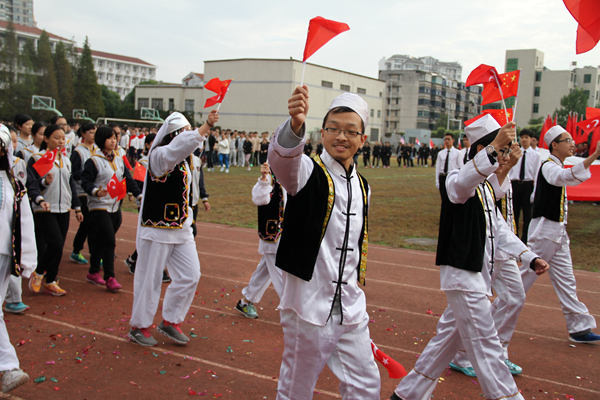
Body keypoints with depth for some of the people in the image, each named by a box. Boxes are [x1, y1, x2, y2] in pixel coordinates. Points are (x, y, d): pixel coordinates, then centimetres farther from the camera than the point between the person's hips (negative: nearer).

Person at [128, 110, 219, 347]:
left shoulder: (183, 158, 10)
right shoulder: (159, 156, -17)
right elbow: (180, 146, -34)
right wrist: (206, 126, -39)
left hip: (182, 229, 8)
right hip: (157, 230, -8)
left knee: (190, 275, 6)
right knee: (149, 279, 4)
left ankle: (170, 321, 22)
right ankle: (139, 327, 23)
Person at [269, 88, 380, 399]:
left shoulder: (361, 186, 10)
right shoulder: (308, 172, -10)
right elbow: (282, 159, -36)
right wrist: (295, 126, -56)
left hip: (351, 308, 6)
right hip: (309, 304, -6)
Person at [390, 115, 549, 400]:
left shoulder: (487, 186, 15)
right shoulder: (456, 182, -14)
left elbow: (499, 230, 16)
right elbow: (464, 181, -40)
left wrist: (531, 258, 7)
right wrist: (494, 147, -52)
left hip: (477, 276, 10)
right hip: (462, 274, -10)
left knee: (449, 336, 17)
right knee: (485, 344, -2)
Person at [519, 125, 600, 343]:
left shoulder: (556, 167, 16)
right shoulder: (548, 166, -15)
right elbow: (568, 177, -37)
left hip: (557, 231, 9)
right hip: (544, 229, -9)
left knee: (565, 279, 10)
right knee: (527, 275, -3)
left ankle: (579, 327, 15)